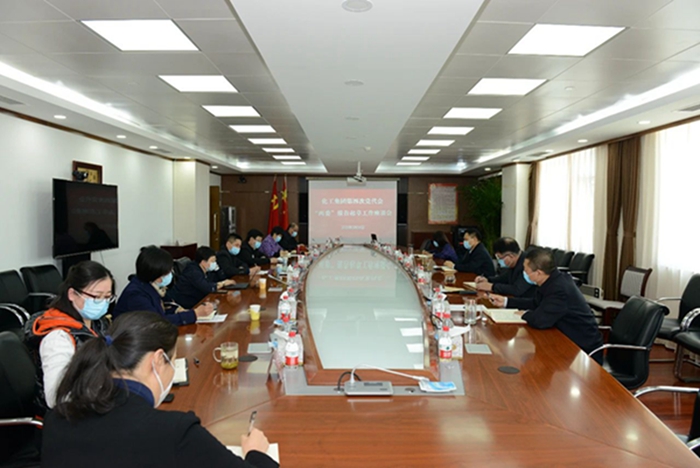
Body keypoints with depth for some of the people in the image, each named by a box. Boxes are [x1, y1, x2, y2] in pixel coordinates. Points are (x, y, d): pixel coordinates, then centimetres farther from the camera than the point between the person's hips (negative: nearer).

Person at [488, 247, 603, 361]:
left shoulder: (559, 289, -30)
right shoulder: (553, 280, 0)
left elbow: (540, 320, -32)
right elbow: (536, 303, 15)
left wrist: (525, 314, -9)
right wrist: (506, 301, 11)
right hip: (570, 341, 8)